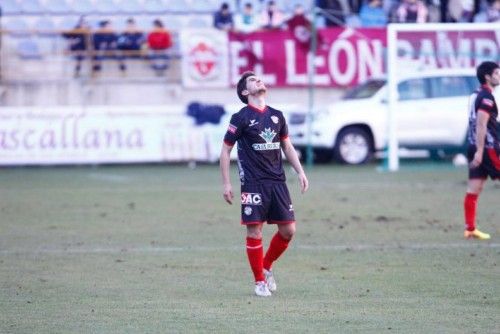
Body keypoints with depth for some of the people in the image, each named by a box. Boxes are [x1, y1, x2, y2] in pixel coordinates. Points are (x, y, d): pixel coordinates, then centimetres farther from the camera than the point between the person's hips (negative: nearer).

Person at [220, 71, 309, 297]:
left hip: (277, 181, 5)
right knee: (255, 231, -6)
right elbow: (225, 150, 0)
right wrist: (226, 183, -4)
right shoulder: (241, 118, -3)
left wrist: (300, 172, 11)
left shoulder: (276, 116, 13)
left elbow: (287, 146, 22)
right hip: (253, 183, -5)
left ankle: (267, 267, 23)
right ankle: (259, 281, 6)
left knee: (288, 230, 1)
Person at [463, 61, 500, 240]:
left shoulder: (476, 95, 17)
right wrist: (480, 151, -24)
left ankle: (470, 229, 2)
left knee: (474, 189, 4)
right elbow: (481, 124, -20)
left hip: (475, 147, 8)